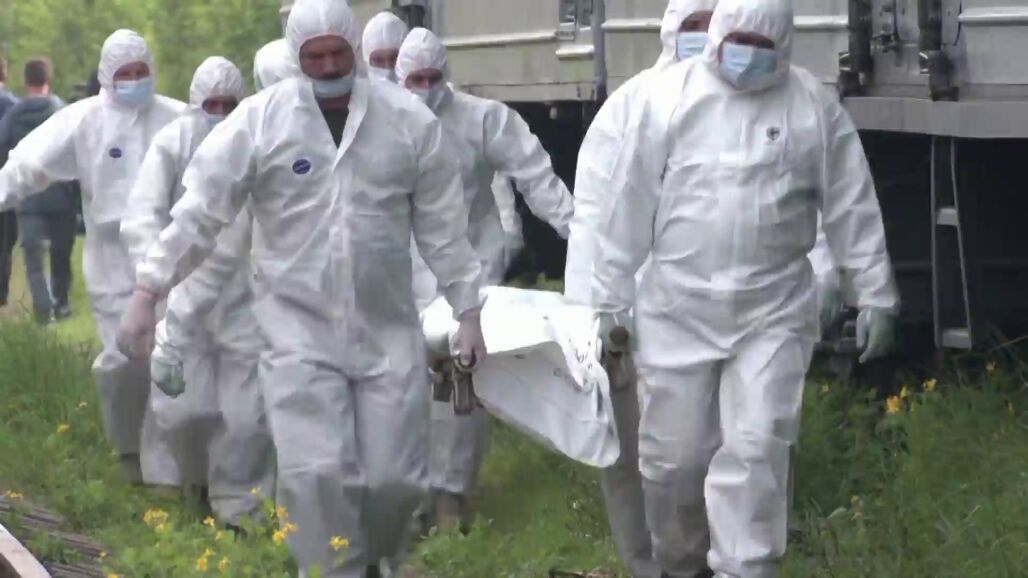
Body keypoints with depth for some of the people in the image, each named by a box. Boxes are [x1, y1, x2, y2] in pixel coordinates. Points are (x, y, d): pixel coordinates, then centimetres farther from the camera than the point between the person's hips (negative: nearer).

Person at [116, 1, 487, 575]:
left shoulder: (409, 119, 0)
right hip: (300, 331, -1)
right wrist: (148, 293, -5)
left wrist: (469, 312, 6)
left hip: (389, 328, 1)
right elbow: (200, 210, -1)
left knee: (396, 477, 1)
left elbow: (444, 225, 6)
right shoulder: (260, 120, -5)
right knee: (316, 475, -11)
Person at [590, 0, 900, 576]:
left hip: (773, 313, -1)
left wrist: (875, 294, 3)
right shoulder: (670, 94, -3)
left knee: (754, 454, -9)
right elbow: (632, 202, 1)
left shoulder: (814, 105, -2)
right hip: (677, 310, 1)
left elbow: (852, 206, 4)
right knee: (673, 454, 7)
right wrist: (612, 295, 3)